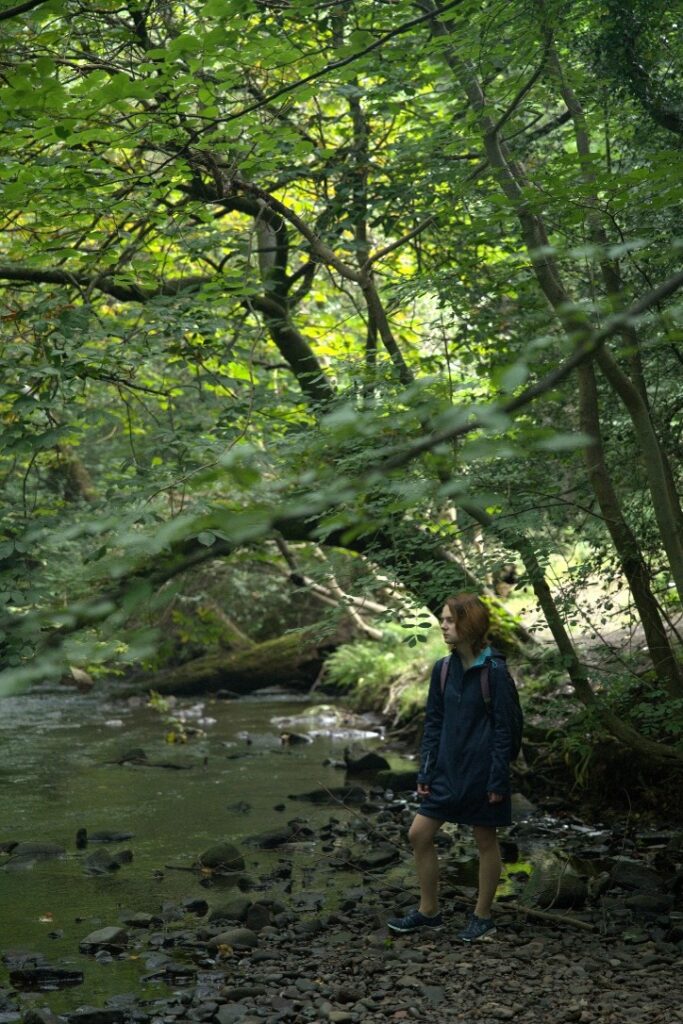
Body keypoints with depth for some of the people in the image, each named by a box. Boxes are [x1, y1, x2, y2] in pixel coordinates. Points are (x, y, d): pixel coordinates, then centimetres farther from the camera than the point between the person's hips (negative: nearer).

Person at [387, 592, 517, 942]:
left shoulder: (494, 672, -14)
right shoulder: (443, 669, 3)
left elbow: (503, 729, -12)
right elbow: (433, 723, 8)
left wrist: (497, 780, -14)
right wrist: (425, 772, 5)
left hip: (481, 773, -6)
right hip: (448, 769, 6)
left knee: (486, 841, 8)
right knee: (419, 834, 5)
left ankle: (482, 917, 22)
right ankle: (428, 911, 19)